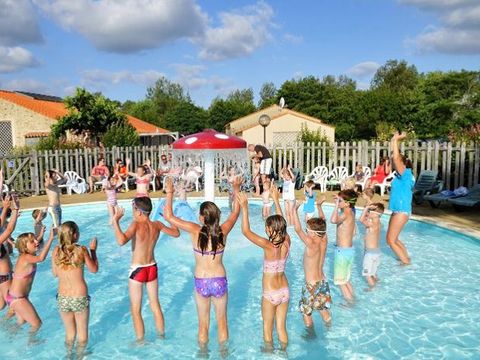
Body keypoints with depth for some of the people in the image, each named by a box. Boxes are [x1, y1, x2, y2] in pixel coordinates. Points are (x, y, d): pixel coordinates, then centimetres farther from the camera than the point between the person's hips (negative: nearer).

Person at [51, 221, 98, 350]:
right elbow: (94, 269, -1)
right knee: (82, 332, 18)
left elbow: (55, 273, 9)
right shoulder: (81, 250, -13)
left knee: (69, 333, 23)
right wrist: (93, 250, 10)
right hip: (80, 297, -3)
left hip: (62, 298, 3)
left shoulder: (56, 251, -5)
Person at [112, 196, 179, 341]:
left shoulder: (136, 225, -20)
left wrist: (116, 221, -27)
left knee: (136, 310, 11)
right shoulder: (157, 225, -5)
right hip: (152, 268, 5)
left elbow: (122, 241, -35)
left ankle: (140, 341, 19)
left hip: (137, 270, -5)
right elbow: (176, 233, 8)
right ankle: (162, 336, 33)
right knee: (155, 305, 20)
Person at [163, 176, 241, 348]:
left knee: (203, 324, 18)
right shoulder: (223, 231, -12)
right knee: (222, 322, 19)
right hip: (220, 281, 1)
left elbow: (168, 216, -14)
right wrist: (236, 189, 15)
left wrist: (169, 193, -5)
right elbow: (236, 212, 5)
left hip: (201, 282, -1)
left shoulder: (195, 230, -17)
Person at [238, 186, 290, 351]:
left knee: (268, 330, 16)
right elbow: (281, 222, 6)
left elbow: (246, 231, -24)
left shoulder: (269, 246, -24)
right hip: (285, 291, 6)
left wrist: (244, 207, -23)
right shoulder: (286, 242, -9)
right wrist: (276, 200, 12)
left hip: (270, 294, -6)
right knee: (282, 328, 21)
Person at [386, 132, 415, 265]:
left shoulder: (405, 174, -15)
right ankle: (406, 259, 28)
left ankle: (406, 262, 8)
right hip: (397, 211, 9)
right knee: (392, 238, 17)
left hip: (402, 211, -9)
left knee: (391, 240, -3)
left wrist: (396, 140, -20)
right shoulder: (402, 175, 8)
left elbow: (396, 157, -27)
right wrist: (395, 140, 12)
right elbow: (397, 157, 16)